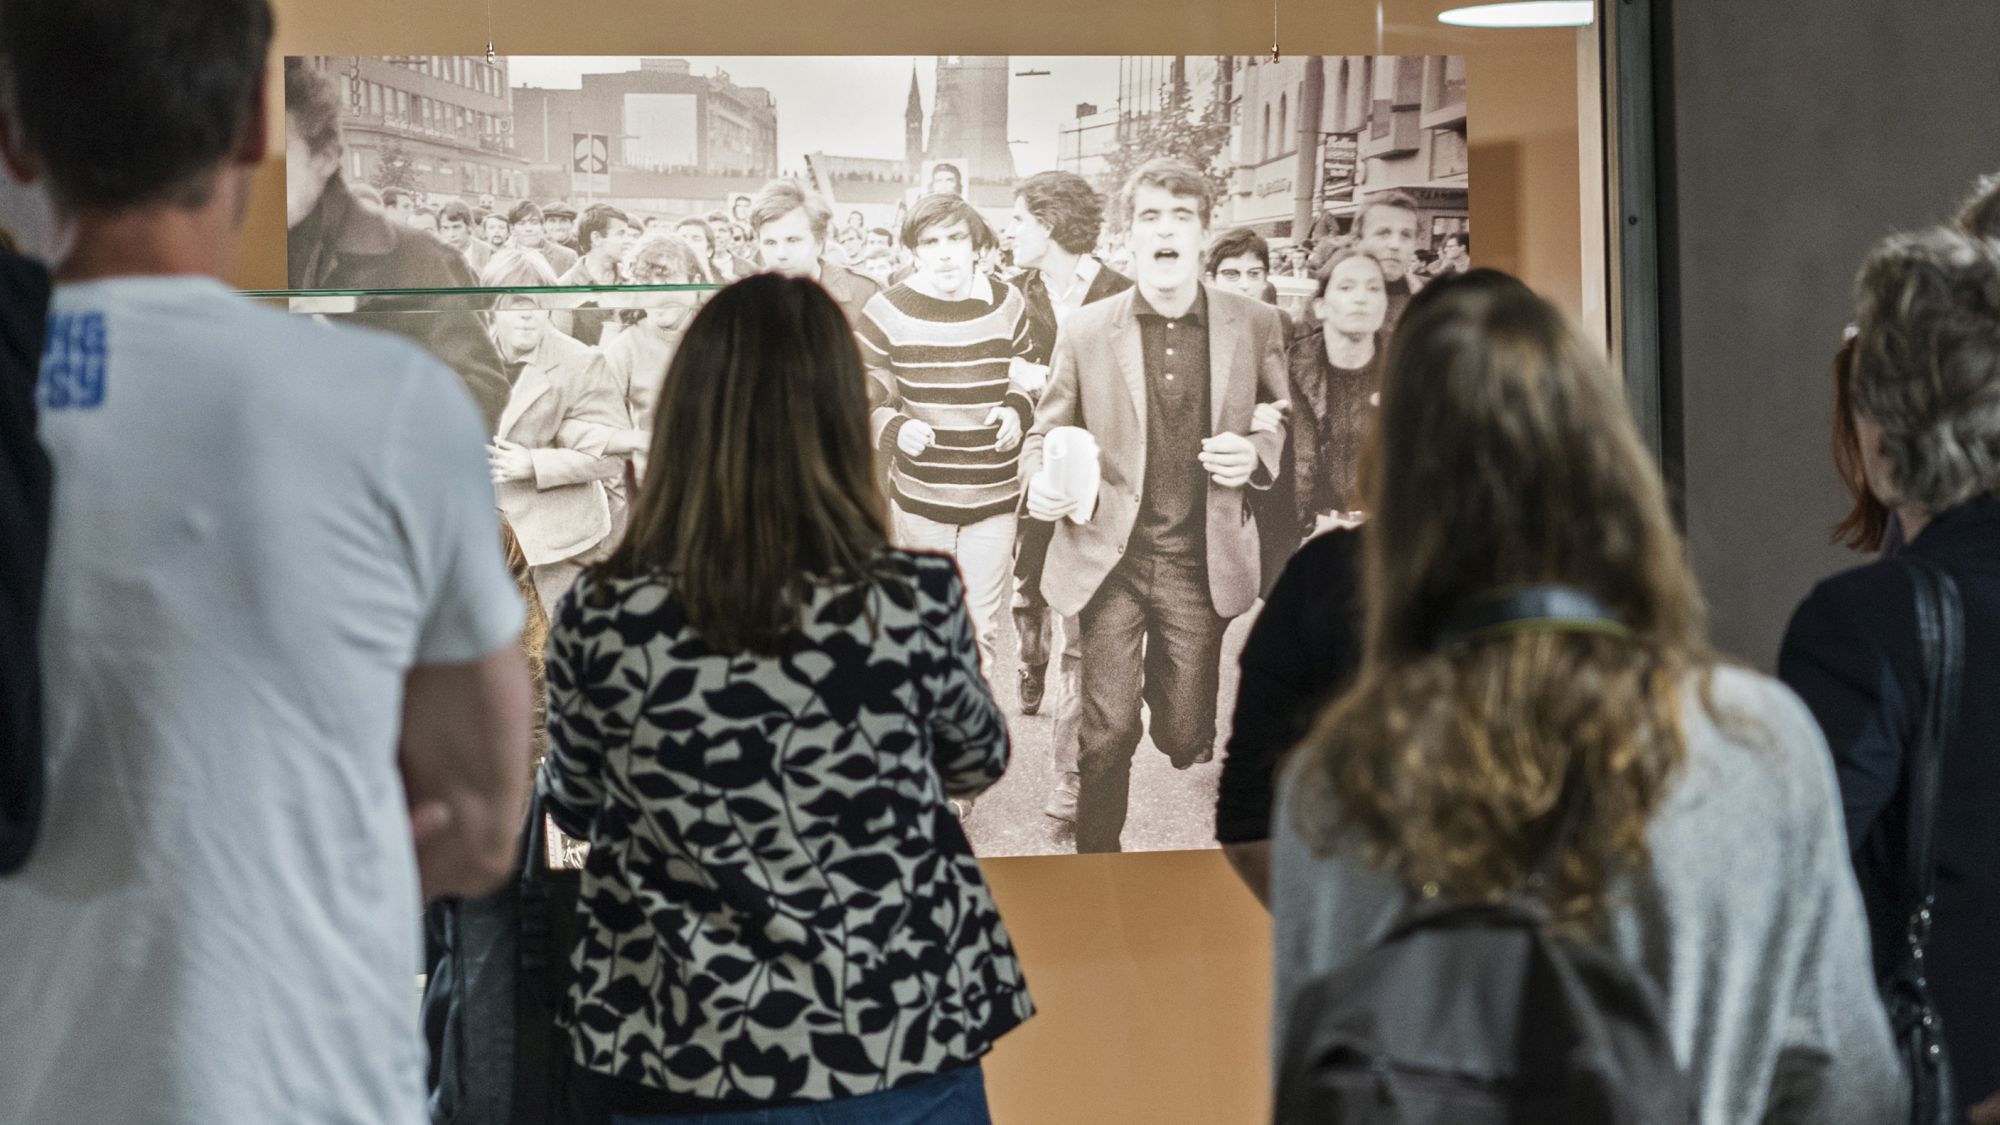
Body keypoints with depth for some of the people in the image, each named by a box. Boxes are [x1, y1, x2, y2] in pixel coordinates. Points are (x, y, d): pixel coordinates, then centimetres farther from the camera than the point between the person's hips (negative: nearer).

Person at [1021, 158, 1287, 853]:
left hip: (1201, 562, 1)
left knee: (1185, 738, 6)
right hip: (1110, 558, -1)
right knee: (1108, 731, -5)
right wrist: (1040, 483, -11)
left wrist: (1257, 454, -9)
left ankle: (1164, 681, 42)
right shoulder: (1087, 330, -1)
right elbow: (1047, 432, 10)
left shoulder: (1255, 326, 0)